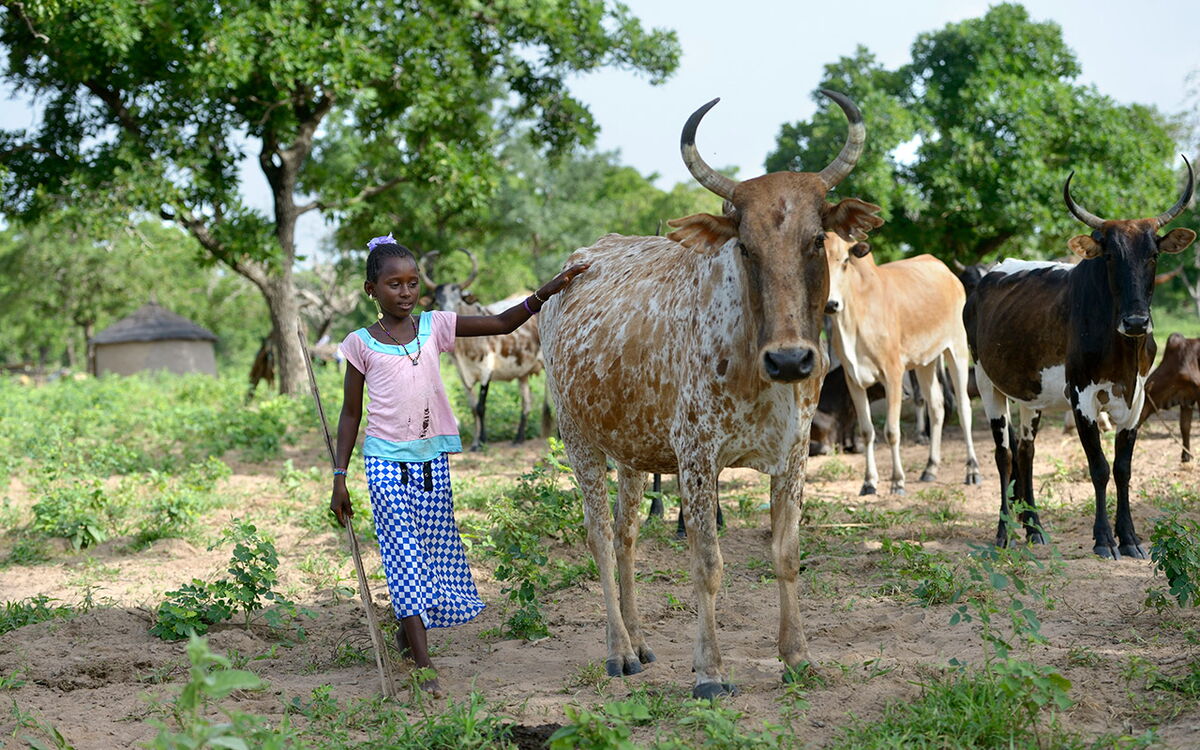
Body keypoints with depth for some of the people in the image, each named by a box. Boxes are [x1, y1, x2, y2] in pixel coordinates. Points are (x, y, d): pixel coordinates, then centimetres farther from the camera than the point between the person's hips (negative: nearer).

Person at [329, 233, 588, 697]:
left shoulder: (435, 327, 6)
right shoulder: (362, 344, 0)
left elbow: (503, 323, 5)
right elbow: (350, 414, 4)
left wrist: (547, 292, -7)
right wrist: (339, 477, 1)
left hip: (432, 459, 3)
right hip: (386, 461, -3)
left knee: (436, 552, 7)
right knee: (405, 558, -9)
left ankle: (407, 630, 34)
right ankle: (425, 670, -11)